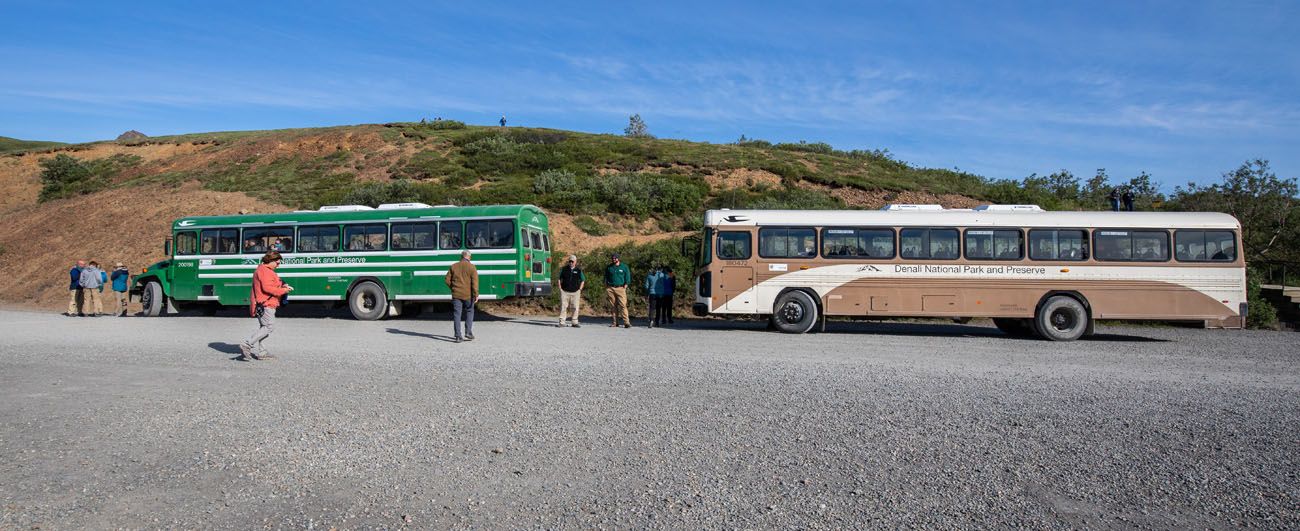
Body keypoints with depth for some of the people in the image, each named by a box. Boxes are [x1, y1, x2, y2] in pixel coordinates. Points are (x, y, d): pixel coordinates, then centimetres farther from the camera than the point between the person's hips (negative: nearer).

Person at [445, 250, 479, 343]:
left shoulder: (454, 267, 7)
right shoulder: (472, 267, -4)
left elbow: (447, 280, 6)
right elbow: (475, 282, -11)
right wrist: (476, 295, -11)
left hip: (456, 294, 2)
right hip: (468, 295, -2)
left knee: (457, 315, 2)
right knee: (469, 312, 15)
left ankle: (458, 336, -1)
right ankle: (468, 333, 9)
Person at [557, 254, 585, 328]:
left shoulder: (579, 270, 7)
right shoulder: (564, 269, 7)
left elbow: (583, 280, 15)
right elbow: (559, 279, 14)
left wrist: (580, 289, 5)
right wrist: (560, 288, 4)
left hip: (575, 292, 1)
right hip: (564, 291, -1)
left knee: (575, 308, 2)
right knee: (563, 307, -2)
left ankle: (575, 322, 11)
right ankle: (561, 322, 1)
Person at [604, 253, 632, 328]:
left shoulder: (624, 266, 7)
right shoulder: (609, 267, 14)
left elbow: (627, 277, 8)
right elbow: (606, 278, 20)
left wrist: (625, 285, -2)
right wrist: (606, 287, 9)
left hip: (620, 288, -3)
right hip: (610, 289, 3)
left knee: (623, 305, -11)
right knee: (613, 306, 2)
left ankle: (626, 322, -13)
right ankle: (615, 323, 7)